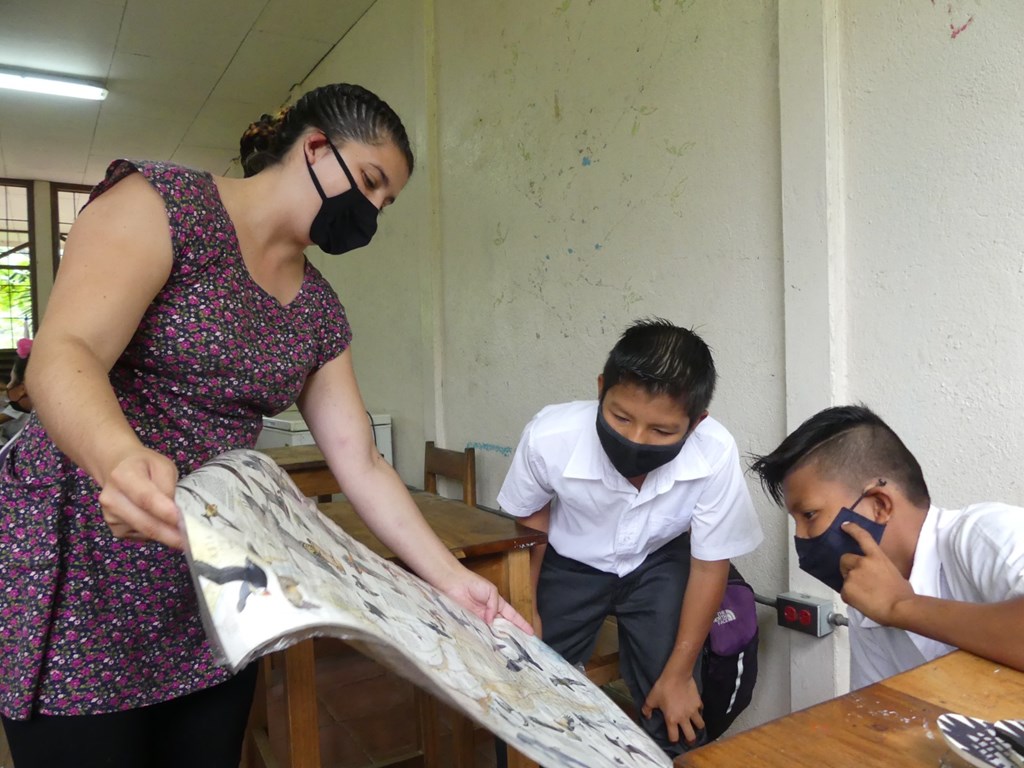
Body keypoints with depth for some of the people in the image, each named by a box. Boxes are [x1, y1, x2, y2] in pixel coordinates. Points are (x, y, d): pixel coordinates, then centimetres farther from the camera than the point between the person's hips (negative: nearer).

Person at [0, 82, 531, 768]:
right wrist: (119, 457, -45)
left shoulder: (319, 311, 7)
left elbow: (359, 462, 4)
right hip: (81, 560, -5)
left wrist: (451, 580, -2)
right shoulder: (161, 200, -10)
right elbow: (64, 353, -23)